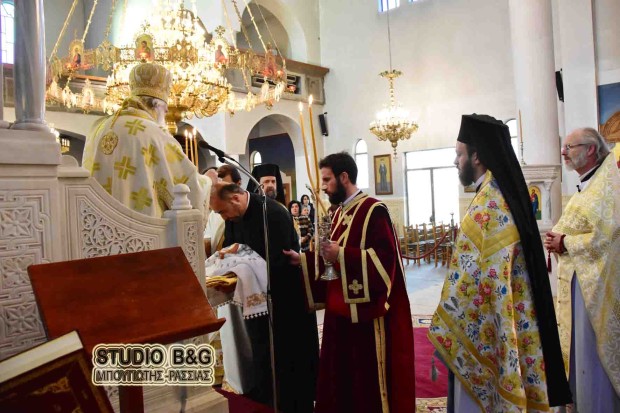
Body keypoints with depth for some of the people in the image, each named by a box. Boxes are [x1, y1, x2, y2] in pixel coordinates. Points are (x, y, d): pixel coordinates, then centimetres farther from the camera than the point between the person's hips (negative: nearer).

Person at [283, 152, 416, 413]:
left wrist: (342, 254, -23)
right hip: (341, 308, 8)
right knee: (340, 374, 16)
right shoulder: (339, 214, 12)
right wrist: (303, 259, 8)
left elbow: (385, 257, -23)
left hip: (366, 310, -8)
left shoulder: (373, 211, -14)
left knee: (369, 377, 4)